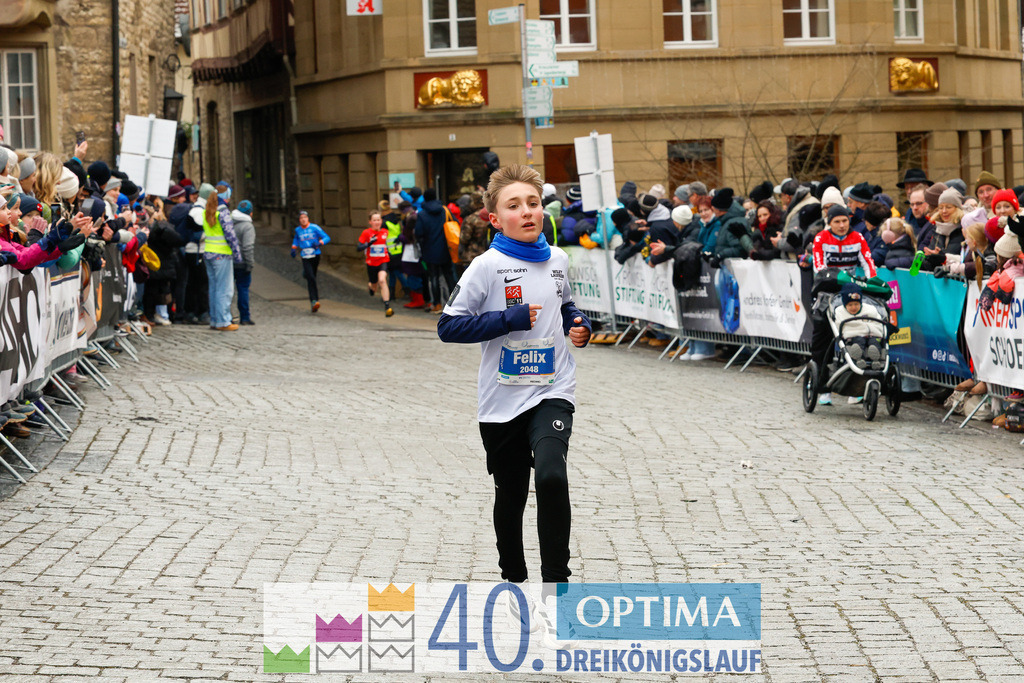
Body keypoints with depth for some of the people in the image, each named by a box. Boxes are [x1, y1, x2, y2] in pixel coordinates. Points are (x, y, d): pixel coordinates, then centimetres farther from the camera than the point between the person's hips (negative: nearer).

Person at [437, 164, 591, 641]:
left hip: (552, 392, 1)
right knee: (511, 493, 12)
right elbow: (449, 326, -13)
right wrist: (512, 319, -18)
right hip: (502, 400, -1)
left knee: (551, 476, -22)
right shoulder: (487, 267, -9)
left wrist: (579, 325, 5)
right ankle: (513, 577, 34)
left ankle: (556, 581, -11)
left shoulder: (556, 260, 5)